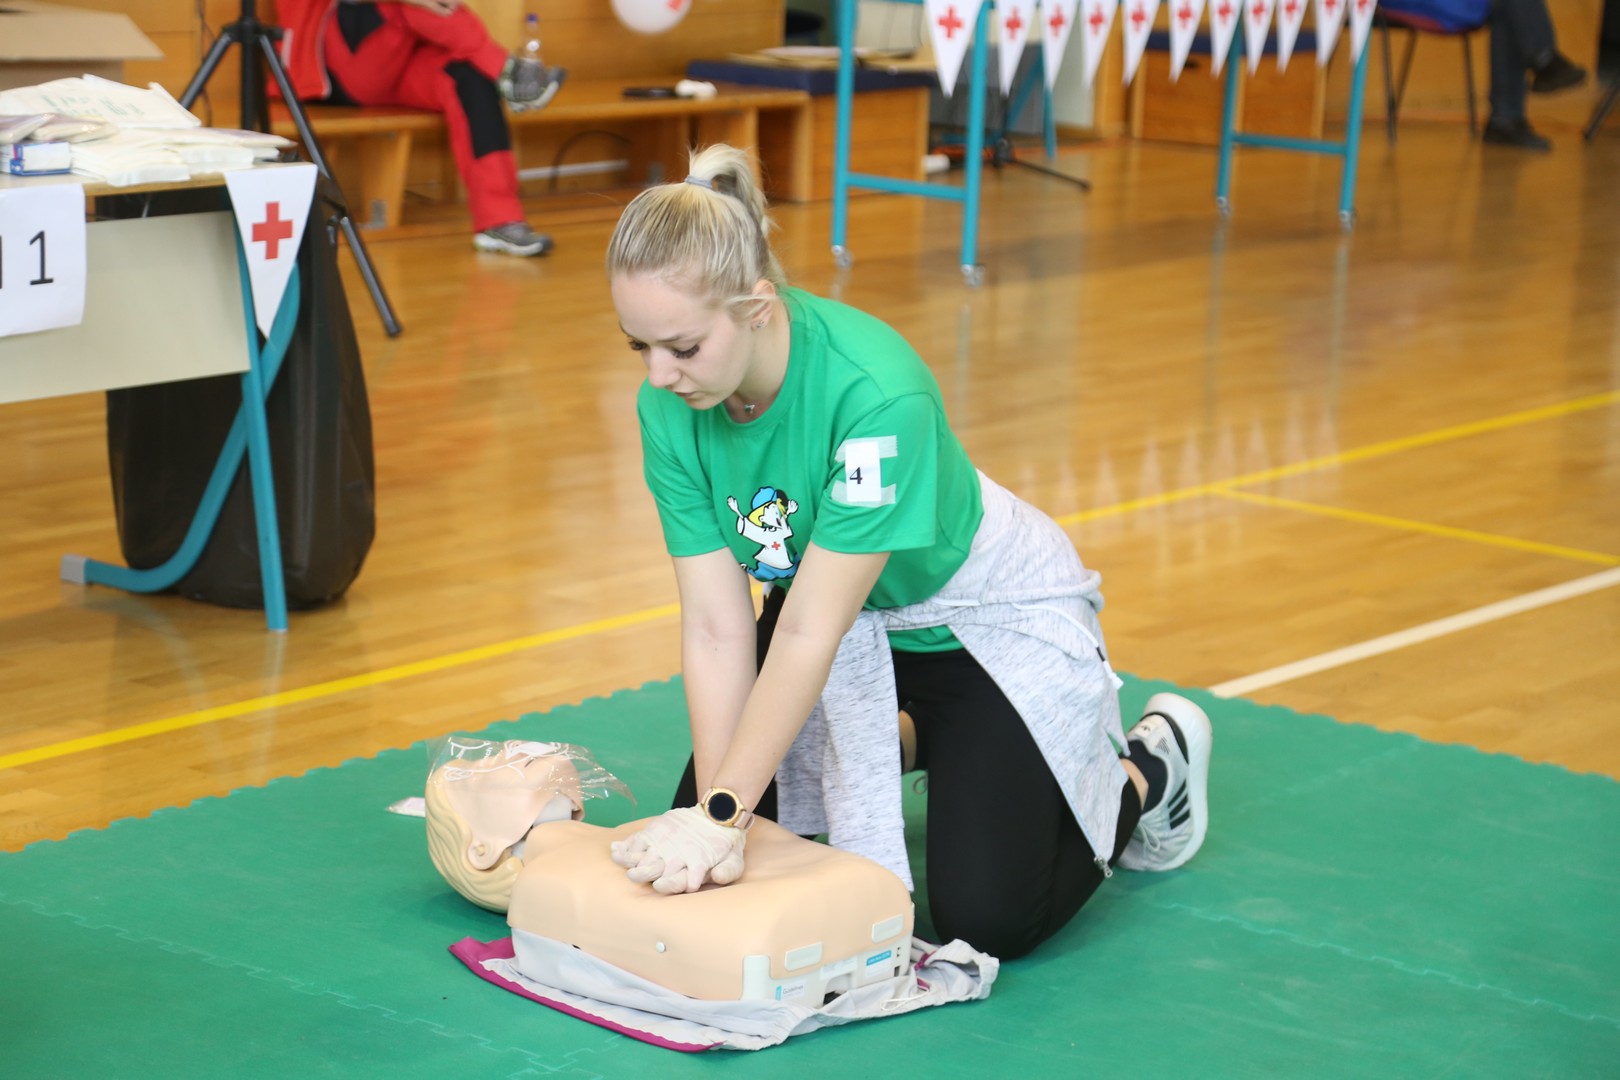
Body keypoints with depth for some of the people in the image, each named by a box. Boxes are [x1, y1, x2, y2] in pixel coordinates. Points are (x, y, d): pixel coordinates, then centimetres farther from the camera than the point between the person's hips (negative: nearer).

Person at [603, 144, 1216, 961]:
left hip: (989, 612, -6)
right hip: (840, 606, 6)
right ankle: (917, 739, 28)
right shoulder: (669, 407, -21)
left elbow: (810, 629, -37)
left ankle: (1147, 770, 17)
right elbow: (715, 625, -20)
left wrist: (724, 810, -37)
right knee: (688, 853, 5)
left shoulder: (877, 393, -39)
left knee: (988, 916, -13)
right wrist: (713, 813, -27)